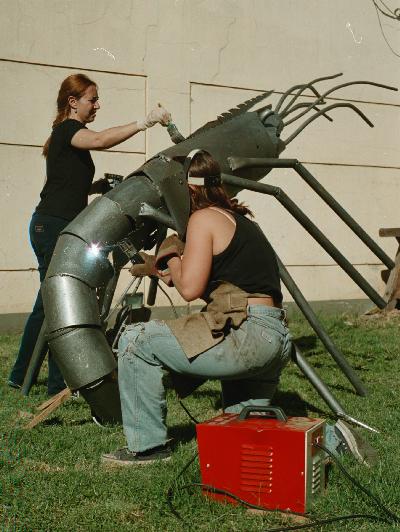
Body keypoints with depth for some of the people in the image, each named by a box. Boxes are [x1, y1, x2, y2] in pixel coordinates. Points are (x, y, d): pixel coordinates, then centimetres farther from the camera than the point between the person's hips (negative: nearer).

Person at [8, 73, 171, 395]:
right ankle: (60, 383, -3)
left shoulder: (68, 135, 22)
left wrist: (101, 185, 10)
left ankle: (21, 376, 21)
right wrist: (146, 122, -34)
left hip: (50, 226, 10)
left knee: (48, 304, 13)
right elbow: (100, 140, -31)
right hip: (54, 226, -10)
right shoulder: (67, 129, -8)